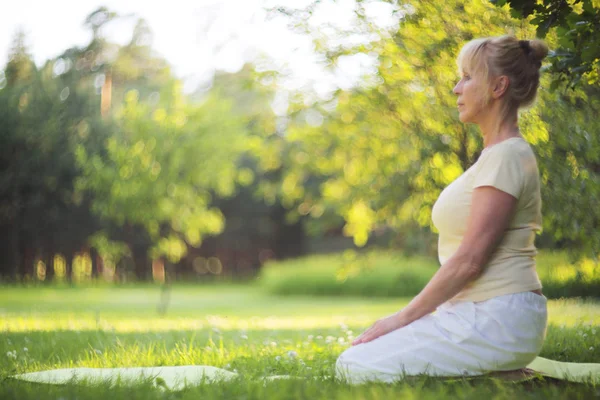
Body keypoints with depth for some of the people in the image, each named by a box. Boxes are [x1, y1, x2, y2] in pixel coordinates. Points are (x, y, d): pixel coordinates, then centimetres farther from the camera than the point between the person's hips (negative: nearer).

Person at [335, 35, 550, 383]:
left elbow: (469, 259, -19)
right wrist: (409, 317, 14)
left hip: (498, 319, -10)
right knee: (351, 361, 8)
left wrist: (404, 317, -12)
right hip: (478, 312, 10)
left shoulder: (506, 156, -15)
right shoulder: (497, 155, 17)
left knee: (359, 367, -18)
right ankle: (495, 369, 7)